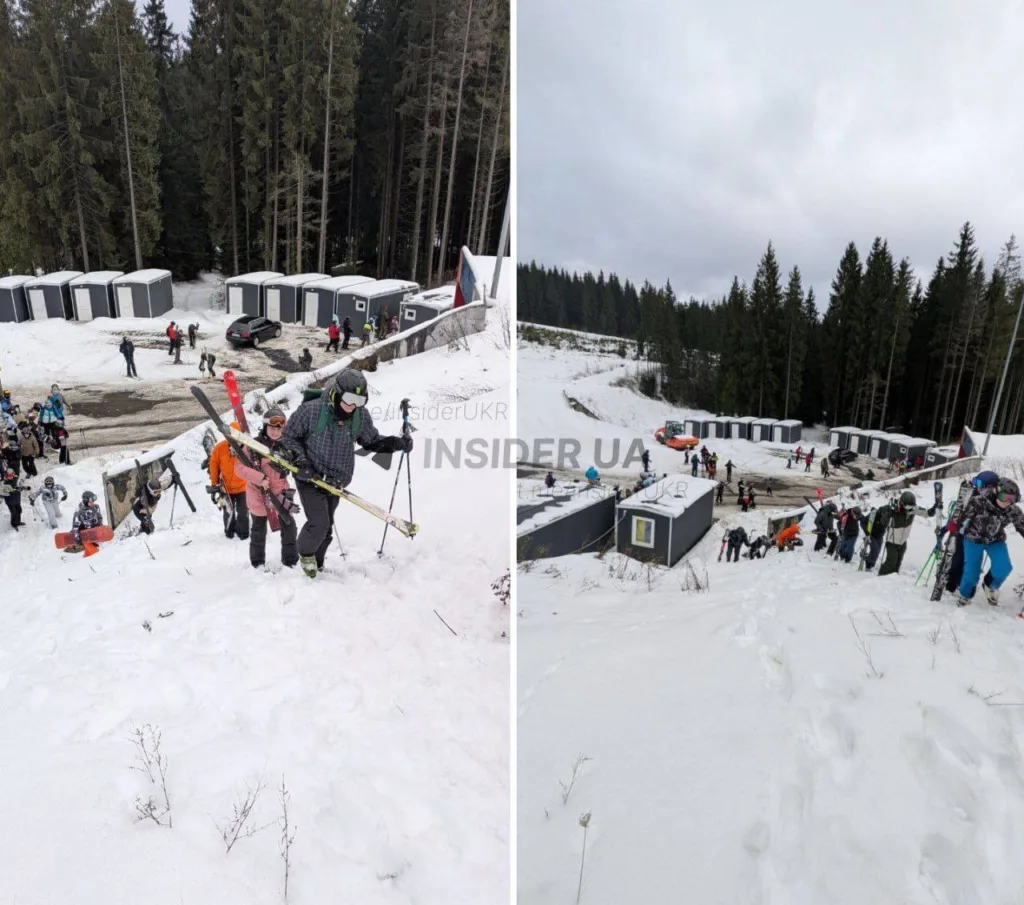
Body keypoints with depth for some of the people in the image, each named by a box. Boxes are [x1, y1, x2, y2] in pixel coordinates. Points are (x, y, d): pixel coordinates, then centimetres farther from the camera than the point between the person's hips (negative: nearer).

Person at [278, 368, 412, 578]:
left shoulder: (361, 416, -8)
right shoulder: (311, 410, -19)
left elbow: (372, 442, 7)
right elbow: (288, 435, -6)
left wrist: (396, 443, -10)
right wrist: (300, 459, -20)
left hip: (335, 481, 4)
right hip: (309, 478, -4)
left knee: (326, 528, 14)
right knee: (319, 523, -14)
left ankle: (316, 563, 37)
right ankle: (306, 553, 18)